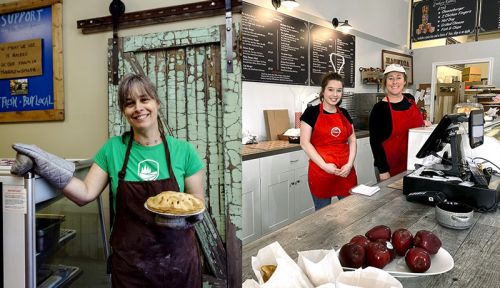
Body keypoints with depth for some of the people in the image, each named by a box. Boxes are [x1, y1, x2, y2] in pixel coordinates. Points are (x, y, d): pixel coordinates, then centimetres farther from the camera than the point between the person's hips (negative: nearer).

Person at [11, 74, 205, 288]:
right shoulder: (113, 148, -2)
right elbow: (85, 194, -4)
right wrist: (47, 167, -13)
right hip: (129, 261, 1)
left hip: (177, 257, 0)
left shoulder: (183, 150, -6)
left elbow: (198, 198, 0)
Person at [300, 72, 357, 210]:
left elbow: (352, 140, 13)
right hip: (321, 172, -4)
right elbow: (305, 142, -9)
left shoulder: (344, 113, 11)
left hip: (346, 171, 5)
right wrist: (324, 165, -15)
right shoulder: (312, 112, -5)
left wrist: (350, 163, -3)